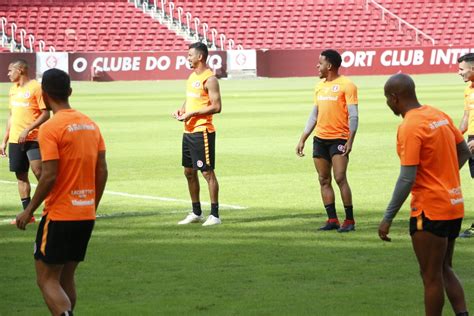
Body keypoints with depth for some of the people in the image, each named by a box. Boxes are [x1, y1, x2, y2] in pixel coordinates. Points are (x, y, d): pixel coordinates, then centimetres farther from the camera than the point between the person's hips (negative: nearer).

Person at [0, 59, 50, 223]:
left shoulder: (35, 87, -8)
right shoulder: (13, 89, 15)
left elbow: (45, 114, -12)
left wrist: (27, 130, -20)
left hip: (32, 139, -7)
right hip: (15, 140, 7)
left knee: (39, 172, -16)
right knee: (21, 176, 6)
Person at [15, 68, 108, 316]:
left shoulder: (50, 128, -14)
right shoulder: (90, 124, 8)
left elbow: (49, 176, -18)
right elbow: (102, 172, 8)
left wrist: (29, 211, -8)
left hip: (59, 215, -7)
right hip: (86, 216, 7)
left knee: (46, 280, -1)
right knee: (66, 277, 17)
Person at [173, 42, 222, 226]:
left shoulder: (209, 79, -13)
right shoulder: (192, 76, 15)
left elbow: (216, 107, -18)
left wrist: (192, 114, -19)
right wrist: (182, 110, 7)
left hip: (202, 131, -10)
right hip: (188, 131, 10)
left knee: (207, 172, -7)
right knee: (189, 172, 14)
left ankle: (214, 215, -3)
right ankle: (196, 213, 24)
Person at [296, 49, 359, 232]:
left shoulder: (346, 85, -7)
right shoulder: (320, 86, 14)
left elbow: (353, 116, -11)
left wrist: (350, 141, -20)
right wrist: (302, 139, 15)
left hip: (339, 139, -7)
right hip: (320, 139, 7)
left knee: (340, 178, -13)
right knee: (324, 180, 4)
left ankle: (349, 221, -7)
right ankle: (332, 220, 8)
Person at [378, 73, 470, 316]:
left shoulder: (409, 128, -18)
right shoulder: (439, 115, 7)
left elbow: (407, 179, -21)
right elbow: (464, 152, 15)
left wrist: (388, 218, -17)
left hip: (430, 211, -8)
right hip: (454, 207, 9)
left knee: (431, 277, 1)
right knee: (444, 270, 18)